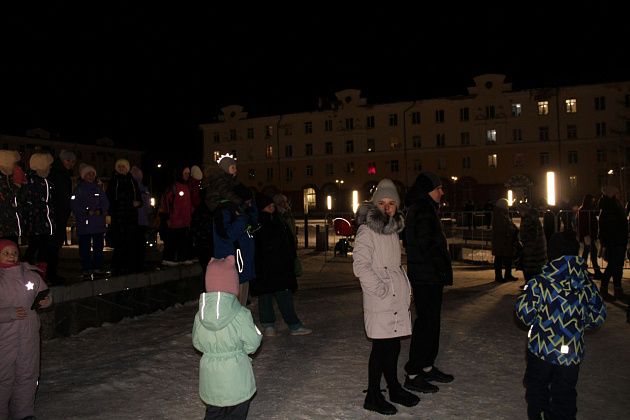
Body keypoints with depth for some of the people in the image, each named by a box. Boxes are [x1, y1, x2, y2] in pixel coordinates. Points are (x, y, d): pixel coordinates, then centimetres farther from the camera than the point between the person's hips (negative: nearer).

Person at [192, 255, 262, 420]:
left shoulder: (200, 315, -9)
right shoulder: (240, 315, -21)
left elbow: (197, 343, 3)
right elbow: (253, 343, -12)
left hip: (209, 374, 4)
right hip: (236, 377, -3)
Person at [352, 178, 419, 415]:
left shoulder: (393, 230, 15)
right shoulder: (367, 230, -10)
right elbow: (360, 266, -18)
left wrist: (406, 287, 12)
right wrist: (381, 290, -18)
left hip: (397, 298, 7)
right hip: (379, 301, -7)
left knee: (393, 344, 14)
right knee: (381, 346, -3)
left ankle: (394, 388, 30)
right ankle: (372, 397, 10)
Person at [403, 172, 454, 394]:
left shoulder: (418, 209, 16)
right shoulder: (423, 211, -16)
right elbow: (428, 245, -22)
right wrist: (443, 270, -13)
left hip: (428, 277, 10)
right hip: (427, 277, -10)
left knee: (430, 321, 17)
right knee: (426, 323, -5)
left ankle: (427, 367, 29)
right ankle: (413, 375, 3)